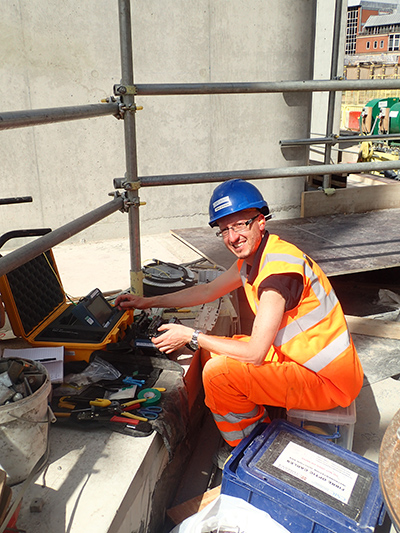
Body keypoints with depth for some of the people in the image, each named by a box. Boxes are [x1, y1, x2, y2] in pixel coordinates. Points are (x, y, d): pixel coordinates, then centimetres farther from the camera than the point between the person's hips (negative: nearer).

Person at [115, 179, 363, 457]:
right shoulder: (253, 257, 4)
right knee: (220, 349, 12)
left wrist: (191, 336, -16)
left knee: (218, 372, -21)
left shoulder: (280, 267, -26)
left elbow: (255, 353, -27)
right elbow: (208, 290, 19)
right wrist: (147, 302, 21)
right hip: (301, 357, 9)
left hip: (329, 381, -9)